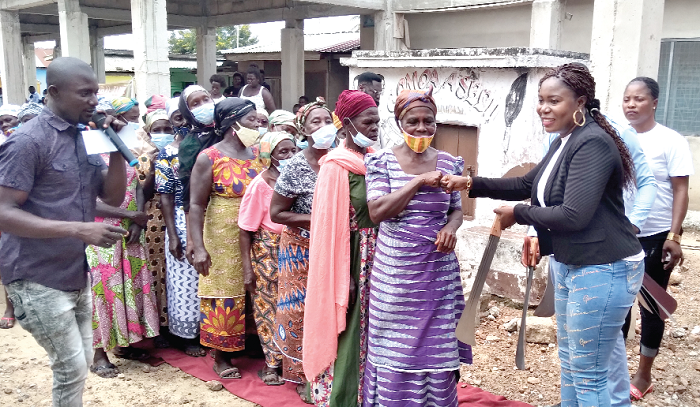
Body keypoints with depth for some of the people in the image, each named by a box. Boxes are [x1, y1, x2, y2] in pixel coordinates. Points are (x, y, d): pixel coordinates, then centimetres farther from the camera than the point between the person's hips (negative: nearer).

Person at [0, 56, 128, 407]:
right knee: (71, 368, -1)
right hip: (38, 279, -7)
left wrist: (117, 147, -7)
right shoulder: (29, 141, -17)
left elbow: (113, 197, 7)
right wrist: (78, 229, -29)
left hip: (77, 275, 8)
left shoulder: (87, 137, 7)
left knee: (81, 363, 17)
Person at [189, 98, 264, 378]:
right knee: (224, 292, 4)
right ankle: (221, 356, 18)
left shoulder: (257, 153, 6)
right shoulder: (209, 158, -9)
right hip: (223, 238, -4)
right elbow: (197, 205, -11)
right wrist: (198, 247, -17)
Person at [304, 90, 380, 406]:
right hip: (353, 259, -6)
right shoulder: (337, 166, -13)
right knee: (347, 335, 4)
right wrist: (343, 278, -15)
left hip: (378, 257, 7)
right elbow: (331, 225, -14)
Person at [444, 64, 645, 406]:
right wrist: (472, 184, 7)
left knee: (588, 373, 2)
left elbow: (573, 215, -28)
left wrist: (518, 214, -15)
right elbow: (528, 184, 18)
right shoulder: (564, 143, 9)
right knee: (569, 360, 23)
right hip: (570, 265, 10)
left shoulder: (592, 144, -21)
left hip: (603, 271, -10)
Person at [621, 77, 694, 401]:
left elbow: (680, 191, -8)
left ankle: (644, 375, 22)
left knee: (652, 306, 8)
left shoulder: (670, 141, -7)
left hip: (656, 238, -3)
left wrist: (674, 236, -14)